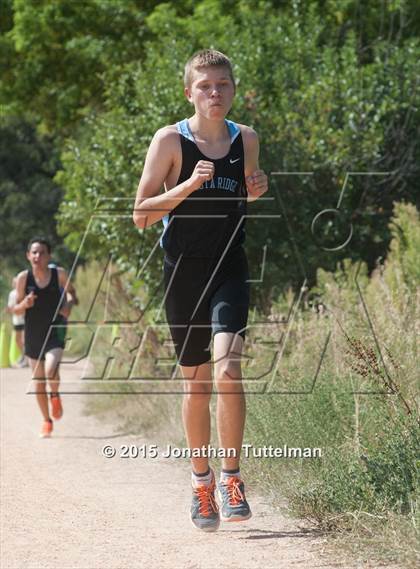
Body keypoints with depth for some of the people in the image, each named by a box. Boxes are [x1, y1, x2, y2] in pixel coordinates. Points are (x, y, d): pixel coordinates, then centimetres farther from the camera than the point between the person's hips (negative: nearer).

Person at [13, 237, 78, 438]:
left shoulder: (59, 274, -8)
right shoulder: (23, 278, -7)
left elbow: (71, 293, 12)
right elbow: (16, 310, 0)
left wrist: (69, 304, -9)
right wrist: (25, 304, -21)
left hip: (55, 332, -2)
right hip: (33, 336, 2)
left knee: (50, 371, -26)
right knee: (38, 382, 9)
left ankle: (55, 395, 9)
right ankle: (47, 421, 29)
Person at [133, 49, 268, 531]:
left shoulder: (246, 140, 7)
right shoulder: (170, 140, -4)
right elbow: (141, 215, -6)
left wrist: (256, 191, 1)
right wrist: (188, 185, -19)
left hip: (229, 267, 1)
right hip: (183, 270, -1)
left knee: (227, 368, -19)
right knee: (195, 382, 8)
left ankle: (230, 478, -11)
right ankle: (201, 480, 26)